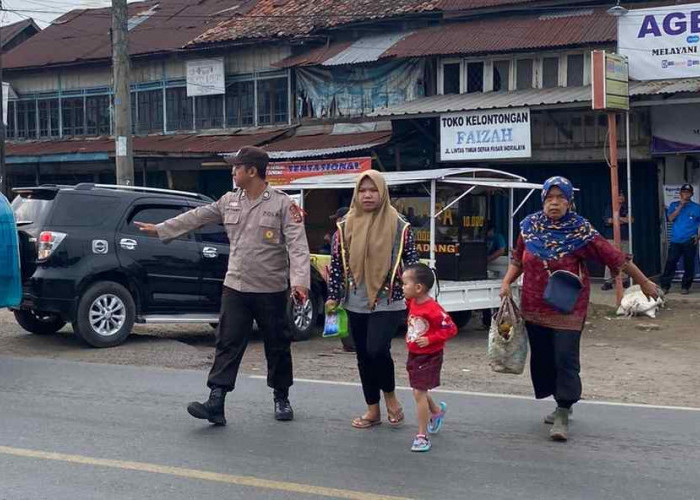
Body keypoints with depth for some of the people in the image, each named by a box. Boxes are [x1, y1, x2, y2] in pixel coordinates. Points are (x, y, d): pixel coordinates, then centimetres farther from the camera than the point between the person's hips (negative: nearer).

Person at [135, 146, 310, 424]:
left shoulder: (282, 204, -9)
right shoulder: (230, 201, 7)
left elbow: (297, 245, -16)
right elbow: (196, 217, 16)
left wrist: (300, 281, -29)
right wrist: (160, 229, 17)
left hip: (271, 290, -4)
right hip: (236, 287, 4)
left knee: (277, 347, 9)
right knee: (227, 344, -3)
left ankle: (281, 398, 26)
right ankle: (216, 402, -7)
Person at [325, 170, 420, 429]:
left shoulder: (399, 226, -3)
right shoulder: (346, 226, 3)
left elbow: (411, 262, 1)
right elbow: (337, 263, 7)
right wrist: (333, 297, 5)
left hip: (388, 302, -4)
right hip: (356, 304, 4)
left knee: (377, 350, -18)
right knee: (363, 357, 9)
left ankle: (390, 395, 9)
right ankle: (373, 410, 22)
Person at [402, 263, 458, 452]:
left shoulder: (433, 309, -24)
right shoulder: (412, 303, 1)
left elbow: (451, 329, -22)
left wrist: (429, 340, -26)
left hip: (429, 356, -8)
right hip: (414, 355, 8)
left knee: (419, 393, -8)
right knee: (419, 391, 21)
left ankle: (422, 436, 2)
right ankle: (437, 411, 51)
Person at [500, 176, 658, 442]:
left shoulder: (580, 230, -11)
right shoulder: (530, 226, 1)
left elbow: (615, 257, -8)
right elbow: (518, 258, 16)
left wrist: (644, 282, -3)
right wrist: (507, 282, 1)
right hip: (535, 307, 5)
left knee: (565, 358, -9)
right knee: (542, 358, 12)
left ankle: (562, 415, -1)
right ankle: (563, 403, 30)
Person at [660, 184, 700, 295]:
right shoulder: (674, 205, 9)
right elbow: (670, 218, -5)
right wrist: (680, 206, -10)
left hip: (690, 241, 0)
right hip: (675, 241, 0)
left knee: (689, 265, 1)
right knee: (670, 263, -5)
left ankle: (685, 287, 12)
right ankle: (664, 286, -3)